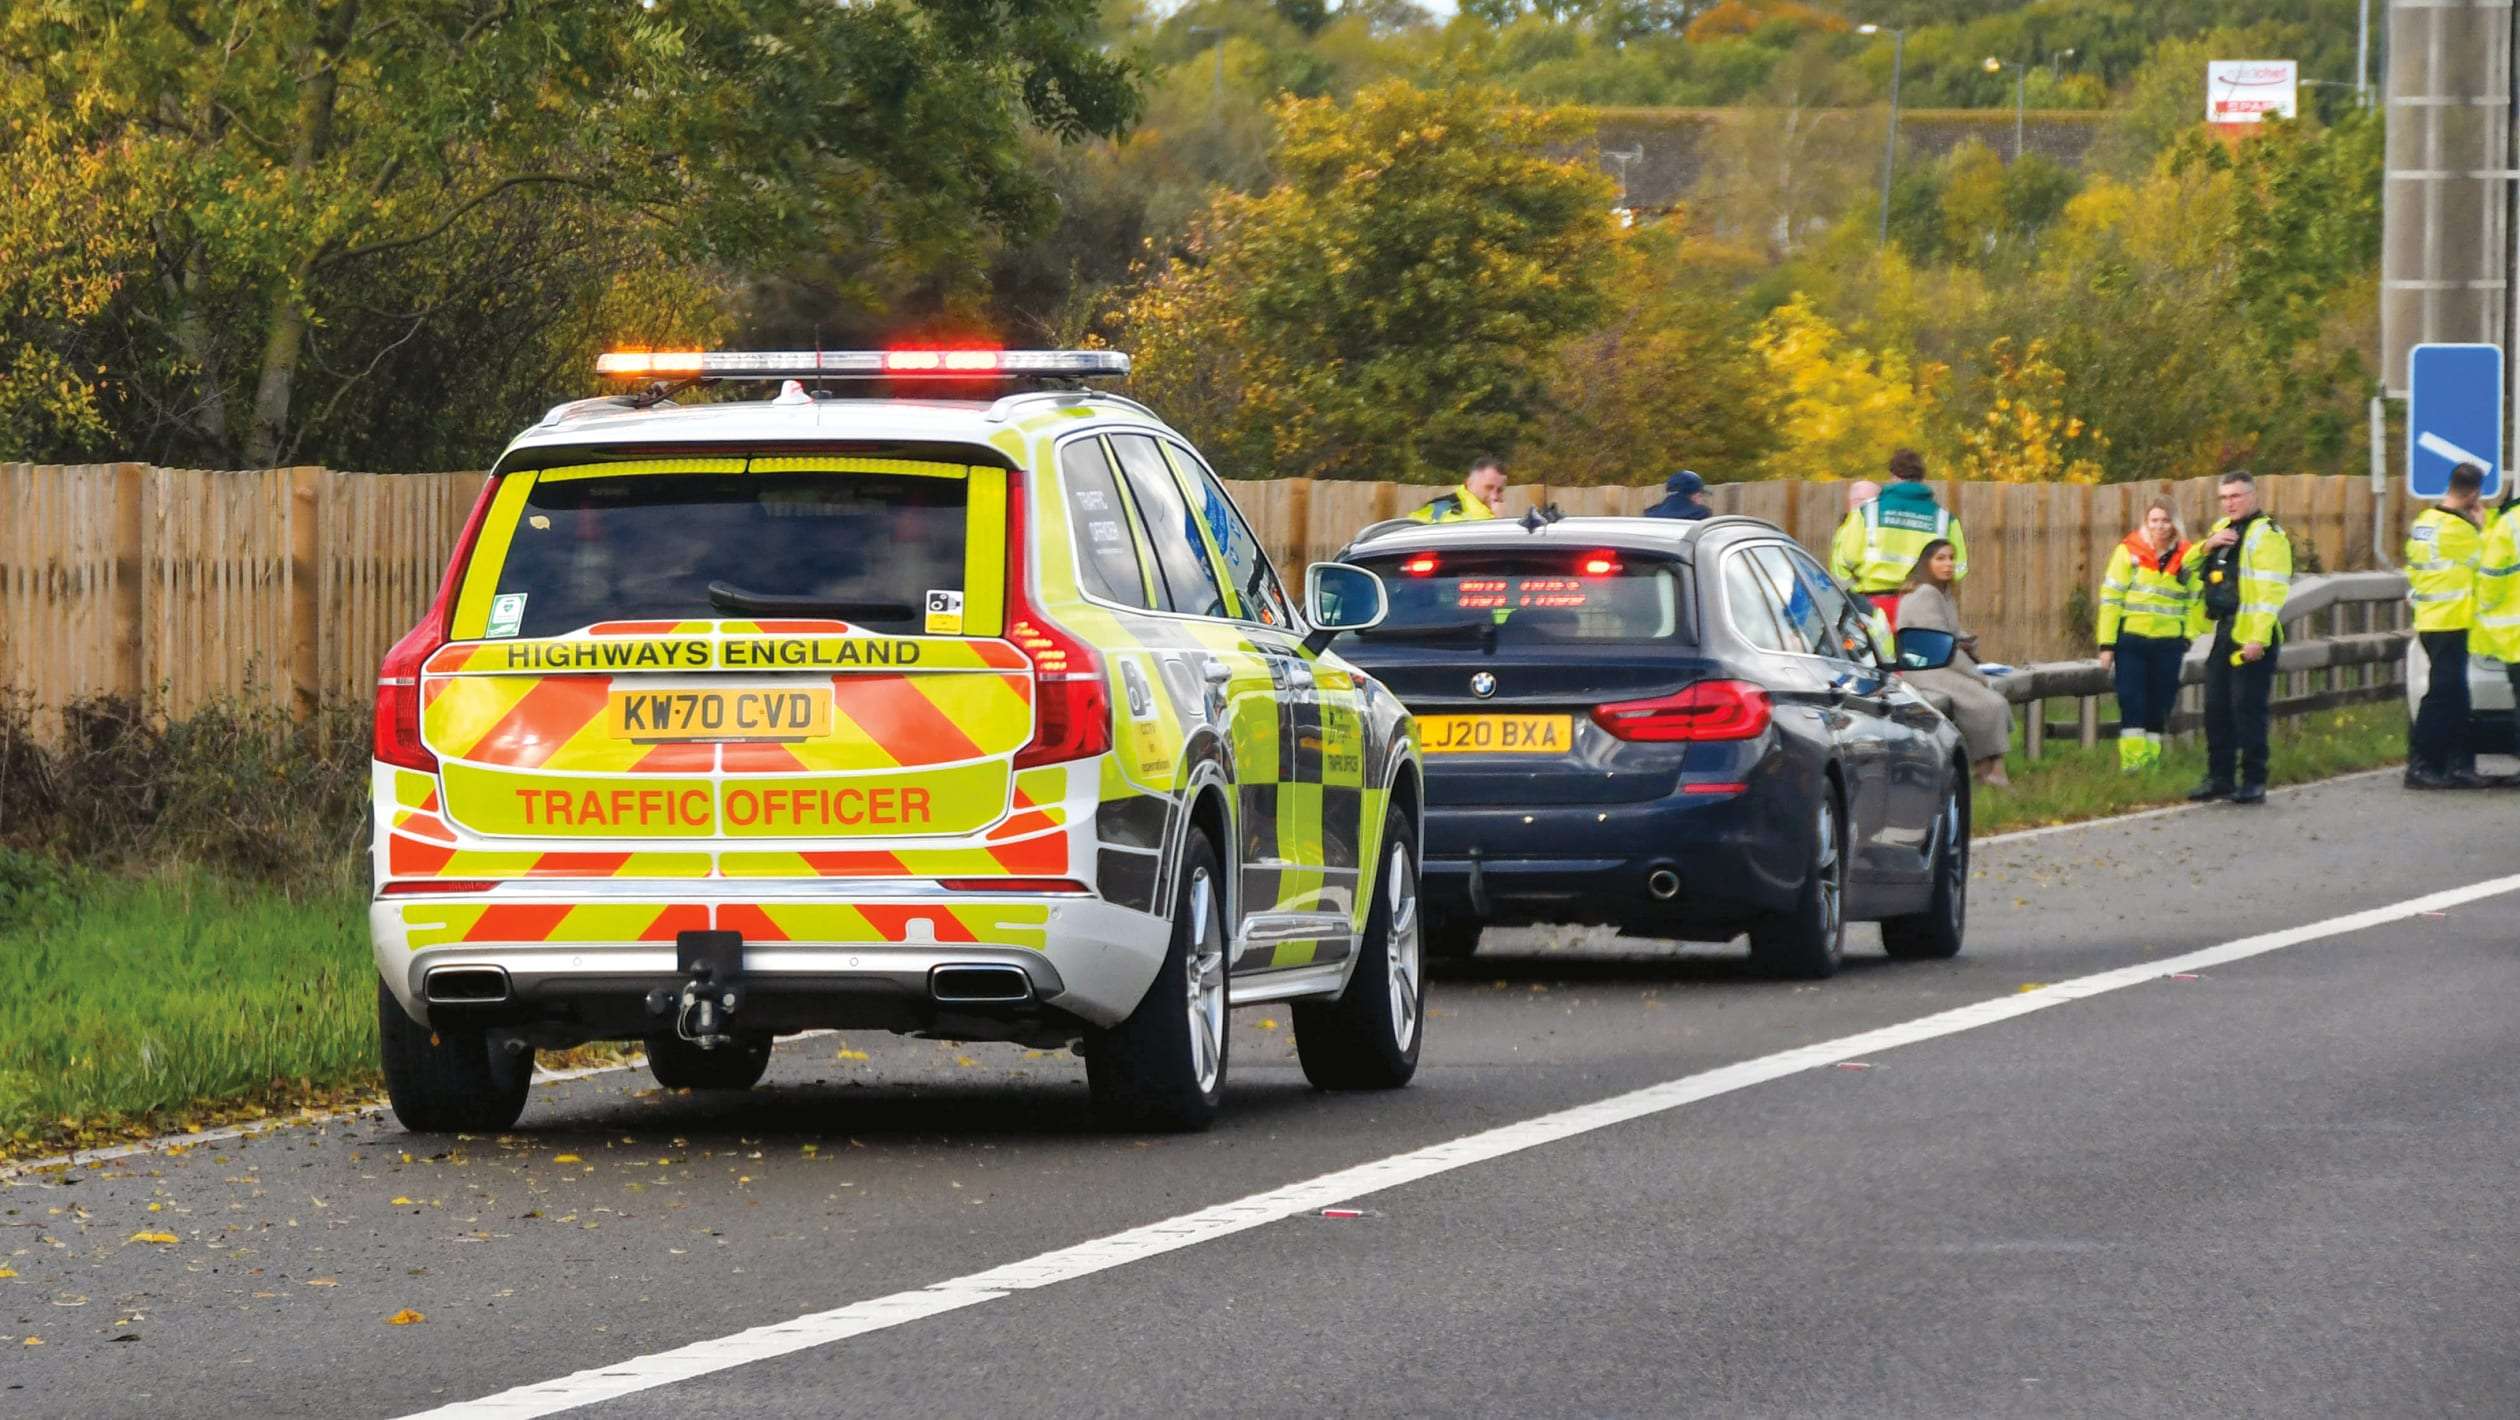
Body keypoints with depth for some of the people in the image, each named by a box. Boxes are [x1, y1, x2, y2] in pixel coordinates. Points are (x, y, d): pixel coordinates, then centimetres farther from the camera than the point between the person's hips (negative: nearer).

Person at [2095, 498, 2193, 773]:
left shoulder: (2186, 557, 7)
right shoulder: (2128, 552, -3)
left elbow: (2192, 602, 15)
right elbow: (2110, 598, -3)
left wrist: (2188, 636, 2)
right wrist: (2106, 644, -6)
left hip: (2168, 644, 3)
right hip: (2130, 640, -3)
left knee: (2160, 707, 6)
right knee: (2131, 702, -7)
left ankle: (2152, 759, 14)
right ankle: (2131, 758, -5)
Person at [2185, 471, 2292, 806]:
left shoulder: (2267, 536, -10)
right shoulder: (2221, 529, 18)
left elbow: (2271, 591, -18)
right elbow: (2189, 566, 21)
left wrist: (2258, 638, -25)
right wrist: (2207, 546, 0)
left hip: (2250, 639, -9)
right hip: (2222, 634, 9)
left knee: (2247, 709, -7)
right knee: (2216, 708, 11)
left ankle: (2253, 782, -2)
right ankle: (2219, 778, 18)